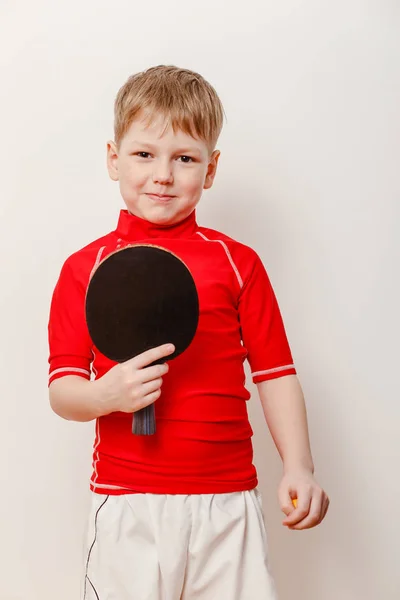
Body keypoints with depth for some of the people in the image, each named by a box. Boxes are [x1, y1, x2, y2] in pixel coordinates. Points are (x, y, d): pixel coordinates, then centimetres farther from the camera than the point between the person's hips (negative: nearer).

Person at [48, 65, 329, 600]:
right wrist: (107, 395, -19)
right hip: (126, 503, 0)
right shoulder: (85, 269, 3)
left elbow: (275, 373, 5)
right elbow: (61, 389, 2)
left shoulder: (238, 264, 4)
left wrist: (299, 469, -5)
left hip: (227, 501, 1)